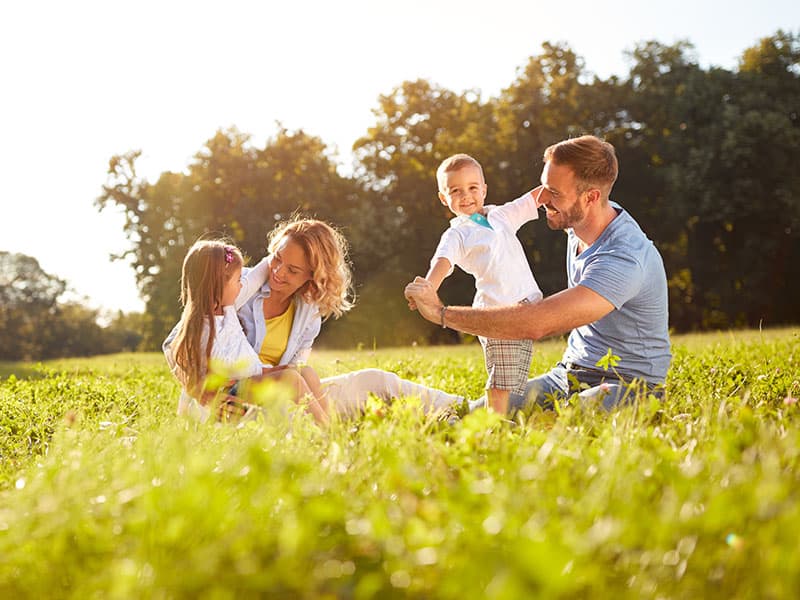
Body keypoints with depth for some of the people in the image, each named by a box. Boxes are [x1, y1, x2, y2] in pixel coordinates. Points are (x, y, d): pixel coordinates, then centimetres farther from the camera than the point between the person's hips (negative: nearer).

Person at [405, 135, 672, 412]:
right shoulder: (579, 223, 2)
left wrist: (441, 312, -28)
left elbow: (537, 324, -34)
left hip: (628, 386, -7)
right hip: (568, 375, 8)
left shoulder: (625, 259, -27)